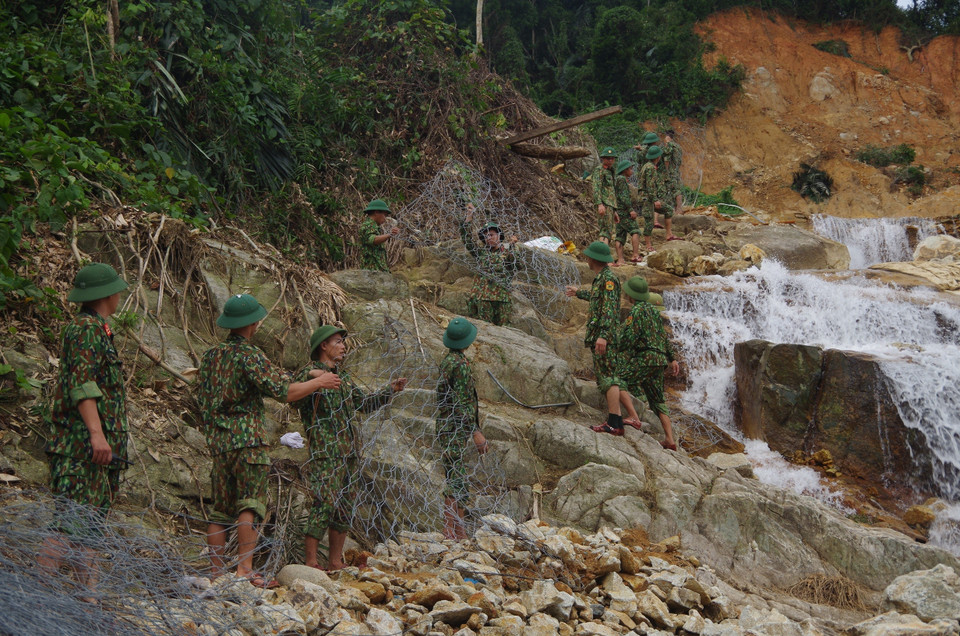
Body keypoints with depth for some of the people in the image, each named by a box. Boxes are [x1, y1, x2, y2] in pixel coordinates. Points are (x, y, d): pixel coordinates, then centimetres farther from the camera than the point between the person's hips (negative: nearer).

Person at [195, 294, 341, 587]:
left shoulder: (211, 355, 12)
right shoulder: (249, 354, -10)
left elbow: (201, 396, 20)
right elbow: (284, 392, -12)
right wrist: (318, 382, 1)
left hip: (218, 441, 7)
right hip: (247, 439, -7)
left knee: (220, 509, 9)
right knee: (249, 506, -8)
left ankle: (217, 571, 9)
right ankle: (245, 568, -14)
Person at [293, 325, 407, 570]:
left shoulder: (343, 378, 21)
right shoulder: (309, 373, -4)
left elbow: (364, 403, 30)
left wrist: (391, 390, 24)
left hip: (348, 451, 8)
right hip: (325, 451, -8)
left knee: (345, 506, 9)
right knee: (324, 504, -13)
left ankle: (335, 561, 17)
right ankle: (311, 562, -7)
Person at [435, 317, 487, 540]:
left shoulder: (447, 360, 14)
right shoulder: (459, 363, -17)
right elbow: (462, 403, -20)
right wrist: (475, 432, -17)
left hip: (447, 429, 10)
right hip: (456, 431, -10)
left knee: (454, 485, 15)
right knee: (457, 487, -9)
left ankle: (452, 534, 21)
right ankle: (454, 536, -8)